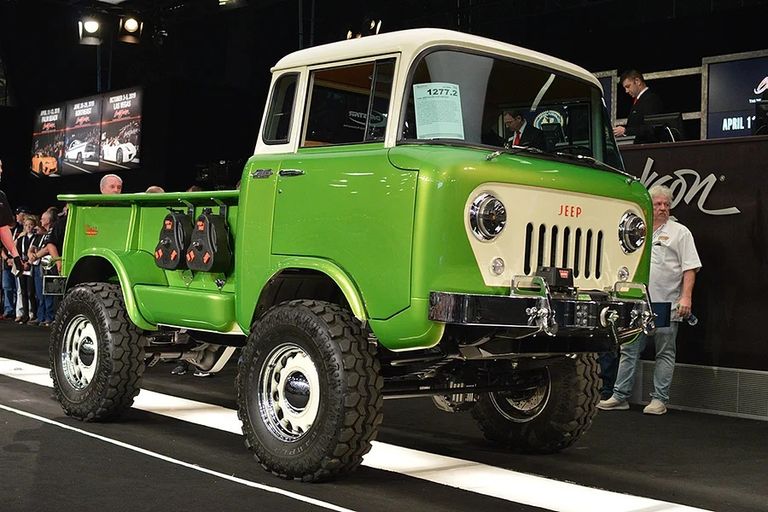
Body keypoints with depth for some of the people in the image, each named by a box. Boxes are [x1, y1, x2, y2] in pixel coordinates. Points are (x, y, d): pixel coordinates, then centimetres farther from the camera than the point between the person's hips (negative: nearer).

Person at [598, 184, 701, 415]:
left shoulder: (680, 232, 1)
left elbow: (690, 268, -6)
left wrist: (686, 297, -16)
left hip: (667, 307, -5)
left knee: (665, 354, 2)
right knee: (628, 350, 5)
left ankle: (659, 400, 8)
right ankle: (620, 396, 9)